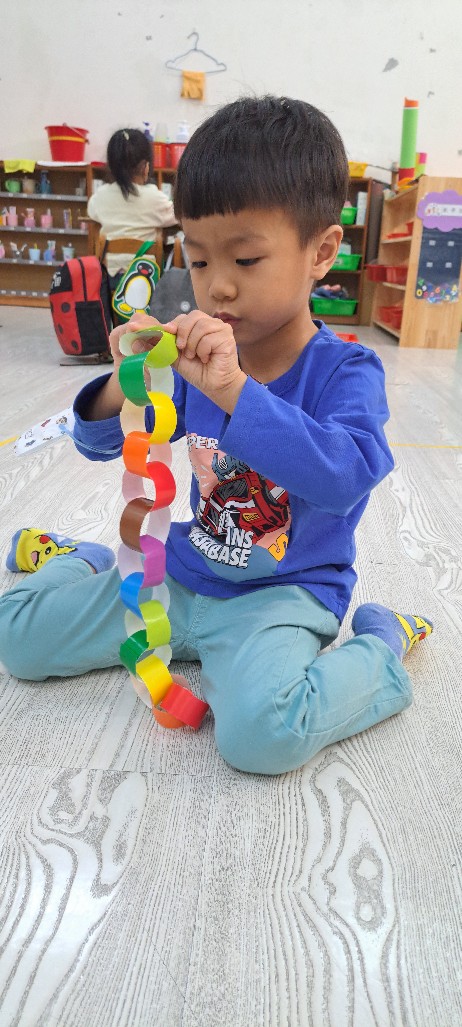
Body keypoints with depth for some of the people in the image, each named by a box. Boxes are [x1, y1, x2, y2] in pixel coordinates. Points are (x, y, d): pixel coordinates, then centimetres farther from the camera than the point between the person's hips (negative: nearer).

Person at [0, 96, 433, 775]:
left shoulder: (345, 370, -14)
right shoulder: (197, 357, -2)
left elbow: (345, 476, -34)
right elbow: (102, 442, 3)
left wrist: (233, 391, -40)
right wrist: (124, 386, -19)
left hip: (284, 590, -4)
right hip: (182, 572, 5)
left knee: (261, 733, -33)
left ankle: (380, 651, -2)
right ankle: (89, 563, 35)